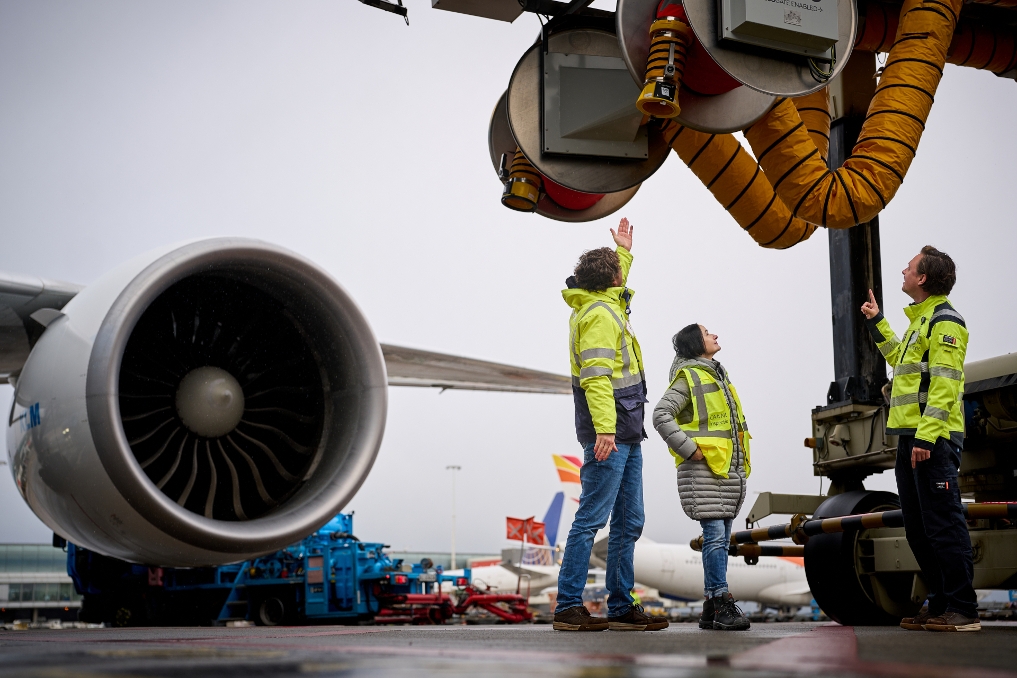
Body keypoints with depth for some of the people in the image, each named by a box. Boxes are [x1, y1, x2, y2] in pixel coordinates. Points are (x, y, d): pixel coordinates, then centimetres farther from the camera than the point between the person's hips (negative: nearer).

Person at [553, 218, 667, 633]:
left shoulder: (606, 305, 19)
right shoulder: (600, 313, -11)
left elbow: (615, 286, 47)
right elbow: (596, 376, -21)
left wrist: (624, 253, 54)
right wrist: (605, 428, -28)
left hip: (626, 433, 10)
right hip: (610, 431, -10)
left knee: (629, 522, 10)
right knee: (591, 518, -10)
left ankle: (622, 607, 13)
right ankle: (568, 607, -8)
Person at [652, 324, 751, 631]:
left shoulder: (719, 375, 21)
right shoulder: (688, 377, -5)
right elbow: (662, 415, -16)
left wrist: (740, 461, 18)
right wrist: (689, 449, -17)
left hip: (730, 469, 8)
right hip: (703, 469, -8)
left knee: (721, 537, 8)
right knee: (715, 535, -11)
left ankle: (711, 608, 13)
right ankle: (722, 603, -9)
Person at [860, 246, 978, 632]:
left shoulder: (945, 321, -8)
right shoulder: (921, 320, 21)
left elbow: (944, 385, -18)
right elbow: (900, 359, 40)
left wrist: (926, 437, -24)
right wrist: (876, 323, 41)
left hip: (932, 440, -10)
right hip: (910, 439, 10)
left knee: (943, 524, -9)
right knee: (918, 528, 11)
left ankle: (963, 610, -6)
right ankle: (939, 604, 17)